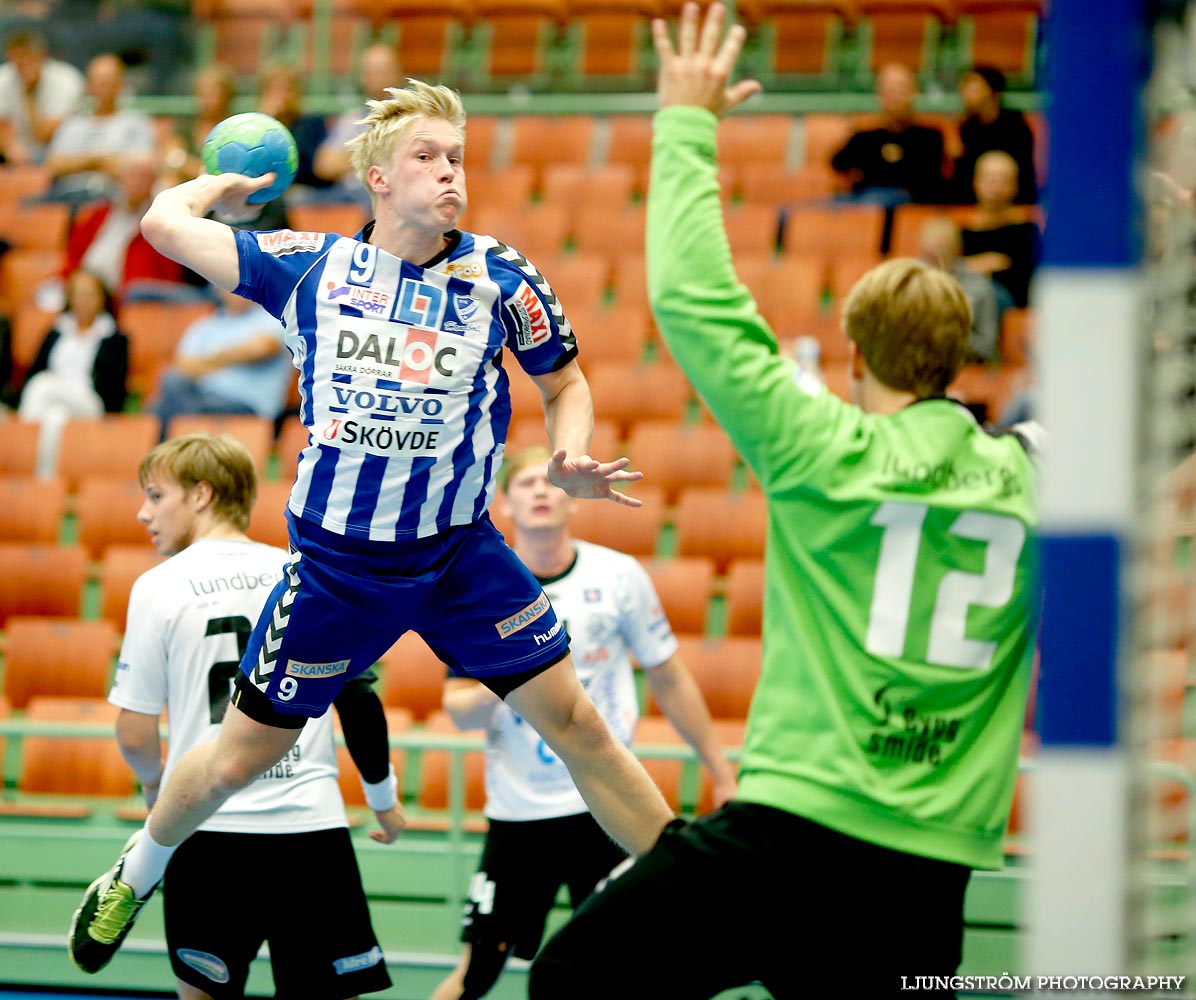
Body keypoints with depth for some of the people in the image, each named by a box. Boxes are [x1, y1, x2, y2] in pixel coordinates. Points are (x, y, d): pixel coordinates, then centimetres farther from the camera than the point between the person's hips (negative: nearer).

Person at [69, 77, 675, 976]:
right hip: (338, 560, 0)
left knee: (573, 721, -6)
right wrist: (225, 184, 19)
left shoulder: (499, 275, -5)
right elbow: (165, 220, 1)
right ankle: (133, 877, 35)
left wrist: (571, 459, -11)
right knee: (240, 759, 8)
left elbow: (564, 382, 8)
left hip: (461, 555, 1)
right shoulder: (310, 267, -6)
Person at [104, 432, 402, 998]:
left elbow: (135, 735, -1)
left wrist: (155, 782, 21)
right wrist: (384, 798, 23)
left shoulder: (159, 587, -1)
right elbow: (359, 701, 8)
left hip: (208, 828, -2)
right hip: (314, 825, 2)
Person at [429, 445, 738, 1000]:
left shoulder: (618, 576, -2)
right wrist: (498, 687, -22)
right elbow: (457, 708, 1)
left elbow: (668, 680, 7)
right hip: (517, 811, 1)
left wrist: (721, 773, 9)